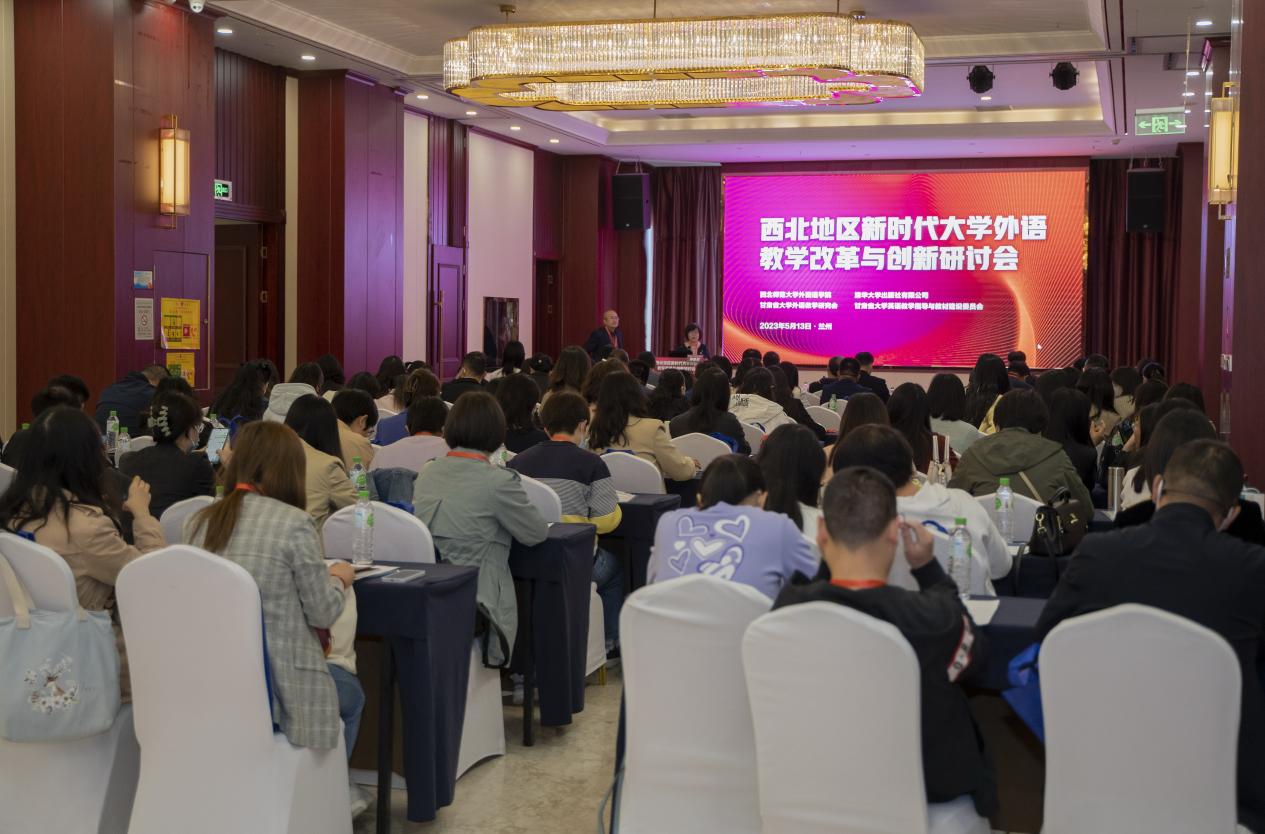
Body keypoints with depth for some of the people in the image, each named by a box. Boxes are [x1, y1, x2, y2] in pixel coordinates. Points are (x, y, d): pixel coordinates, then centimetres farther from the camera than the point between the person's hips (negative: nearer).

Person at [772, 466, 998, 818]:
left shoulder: (788, 607, -24)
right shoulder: (935, 618, -30)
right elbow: (972, 653, -5)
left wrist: (827, 559, 1)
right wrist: (928, 567, -3)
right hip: (930, 788, -3)